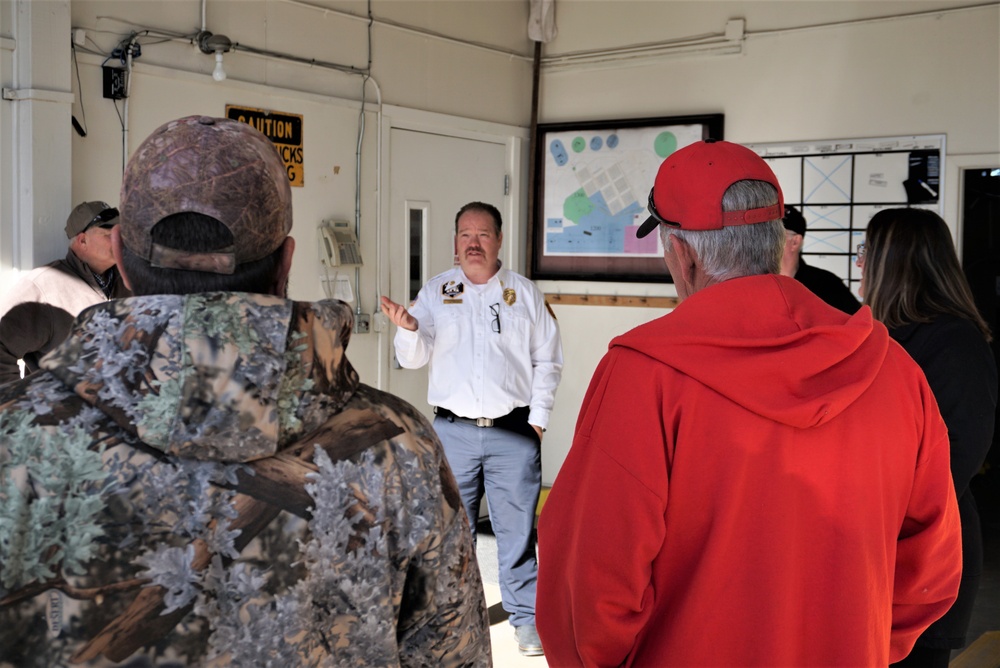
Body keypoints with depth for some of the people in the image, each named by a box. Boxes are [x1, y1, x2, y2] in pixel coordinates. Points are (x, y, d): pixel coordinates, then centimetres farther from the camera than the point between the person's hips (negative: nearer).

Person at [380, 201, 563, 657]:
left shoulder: (525, 293, 5)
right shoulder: (435, 291, 7)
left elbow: (547, 360, 7)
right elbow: (414, 359, 3)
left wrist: (537, 420, -1)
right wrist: (408, 329, -18)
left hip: (513, 432, -1)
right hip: (452, 431, 1)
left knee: (516, 529, 3)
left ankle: (526, 618, 17)